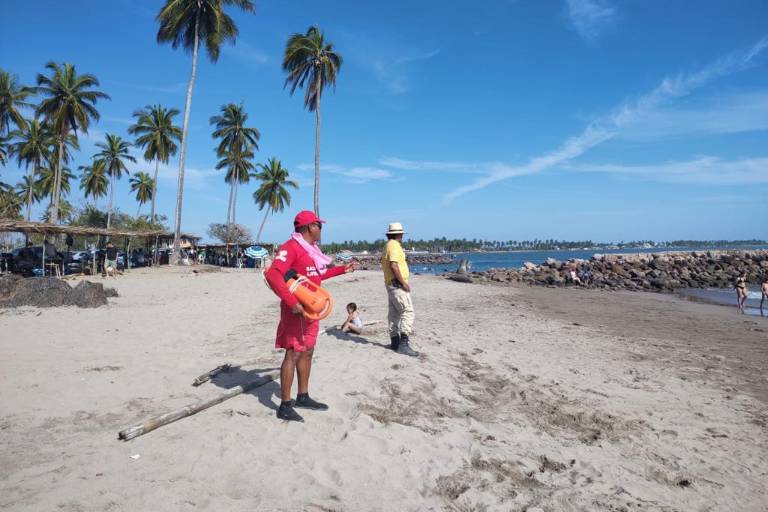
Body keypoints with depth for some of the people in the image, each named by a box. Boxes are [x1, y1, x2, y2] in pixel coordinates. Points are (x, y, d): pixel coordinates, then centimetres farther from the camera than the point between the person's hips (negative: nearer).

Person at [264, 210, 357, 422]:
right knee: (293, 354, -6)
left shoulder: (311, 249, 14)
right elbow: (273, 275, -28)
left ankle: (303, 397, 27)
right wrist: (292, 302, -31)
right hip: (296, 309, -9)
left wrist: (342, 270, 29)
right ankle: (285, 406, 2)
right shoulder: (291, 247, -16)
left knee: (307, 352, 15)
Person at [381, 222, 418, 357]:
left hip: (390, 283, 11)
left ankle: (395, 342, 20)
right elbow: (394, 266, -24)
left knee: (394, 313, 13)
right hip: (397, 284, -11)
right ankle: (403, 344, -18)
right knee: (407, 312, -14)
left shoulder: (388, 246, 17)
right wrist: (404, 283, -20)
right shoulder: (394, 245, -13)